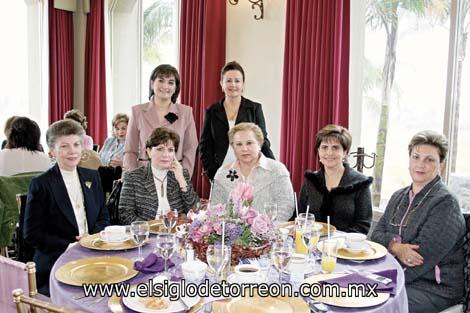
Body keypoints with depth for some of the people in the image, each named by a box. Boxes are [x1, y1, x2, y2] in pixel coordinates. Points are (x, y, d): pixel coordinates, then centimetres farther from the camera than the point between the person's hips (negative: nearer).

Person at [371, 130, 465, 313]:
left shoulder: (445, 203, -11)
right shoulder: (399, 196, 12)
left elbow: (422, 257, -18)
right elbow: (377, 234, 6)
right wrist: (396, 246, -17)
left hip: (435, 288, -6)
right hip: (396, 277, 6)